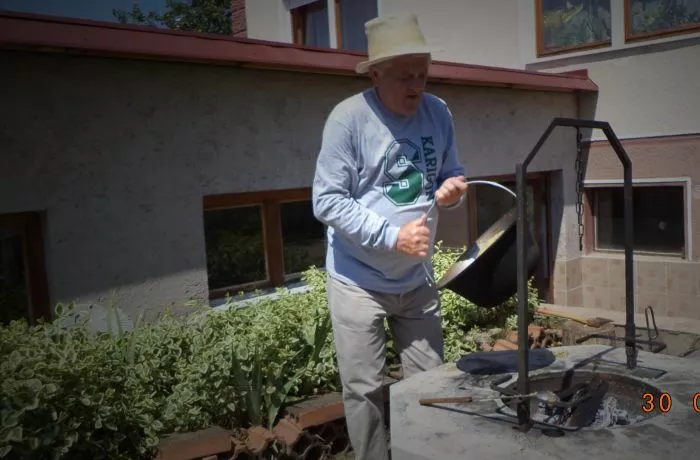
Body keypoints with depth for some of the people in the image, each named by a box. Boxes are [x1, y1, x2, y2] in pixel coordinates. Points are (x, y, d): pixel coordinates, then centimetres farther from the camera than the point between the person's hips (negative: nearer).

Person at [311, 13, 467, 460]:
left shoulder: (438, 113, -2)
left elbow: (450, 173, 12)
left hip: (417, 279, 5)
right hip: (359, 280, -4)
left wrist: (452, 189, -13)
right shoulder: (349, 118, -17)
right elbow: (327, 201, -19)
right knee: (365, 390, 7)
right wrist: (393, 236, -25)